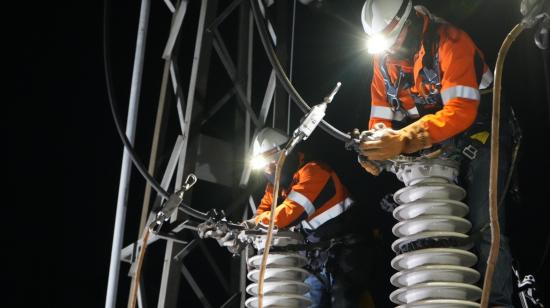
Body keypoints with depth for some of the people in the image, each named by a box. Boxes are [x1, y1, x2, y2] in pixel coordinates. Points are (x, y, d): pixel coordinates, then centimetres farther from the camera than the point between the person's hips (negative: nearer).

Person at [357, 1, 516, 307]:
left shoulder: (448, 41, -21)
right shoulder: (384, 57, 1)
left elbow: (462, 109, -32)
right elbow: (381, 114, 1)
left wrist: (404, 139, -42)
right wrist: (375, 147, -23)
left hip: (478, 135, -6)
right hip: (435, 148, 6)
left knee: (483, 224, -16)